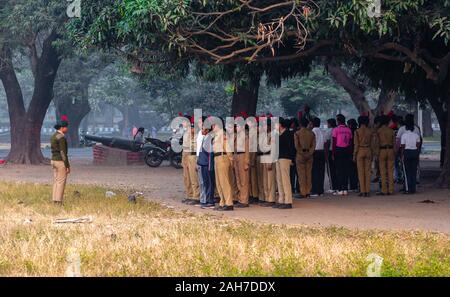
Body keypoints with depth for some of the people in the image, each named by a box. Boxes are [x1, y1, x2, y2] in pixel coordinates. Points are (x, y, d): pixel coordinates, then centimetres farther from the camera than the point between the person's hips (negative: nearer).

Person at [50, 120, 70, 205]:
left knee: (56, 182, 11)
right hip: (61, 162, -9)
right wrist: (68, 166, -17)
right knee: (61, 182, -4)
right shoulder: (61, 137, -18)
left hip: (54, 160, 9)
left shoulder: (54, 136, 12)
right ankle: (59, 202, -4)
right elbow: (63, 152, -20)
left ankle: (55, 201, 12)